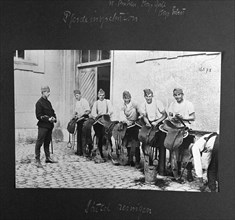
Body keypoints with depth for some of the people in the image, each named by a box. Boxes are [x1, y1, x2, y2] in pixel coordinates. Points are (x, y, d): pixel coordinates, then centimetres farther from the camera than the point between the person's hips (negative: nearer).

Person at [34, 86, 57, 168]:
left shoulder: (48, 102, 14)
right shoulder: (39, 103, -9)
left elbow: (52, 112, 21)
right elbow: (38, 116, -13)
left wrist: (54, 118, 0)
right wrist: (48, 119, -21)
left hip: (49, 126, 8)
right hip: (42, 125, -8)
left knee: (47, 142, 15)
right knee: (39, 142, -3)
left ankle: (48, 158, 25)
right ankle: (37, 160, 1)